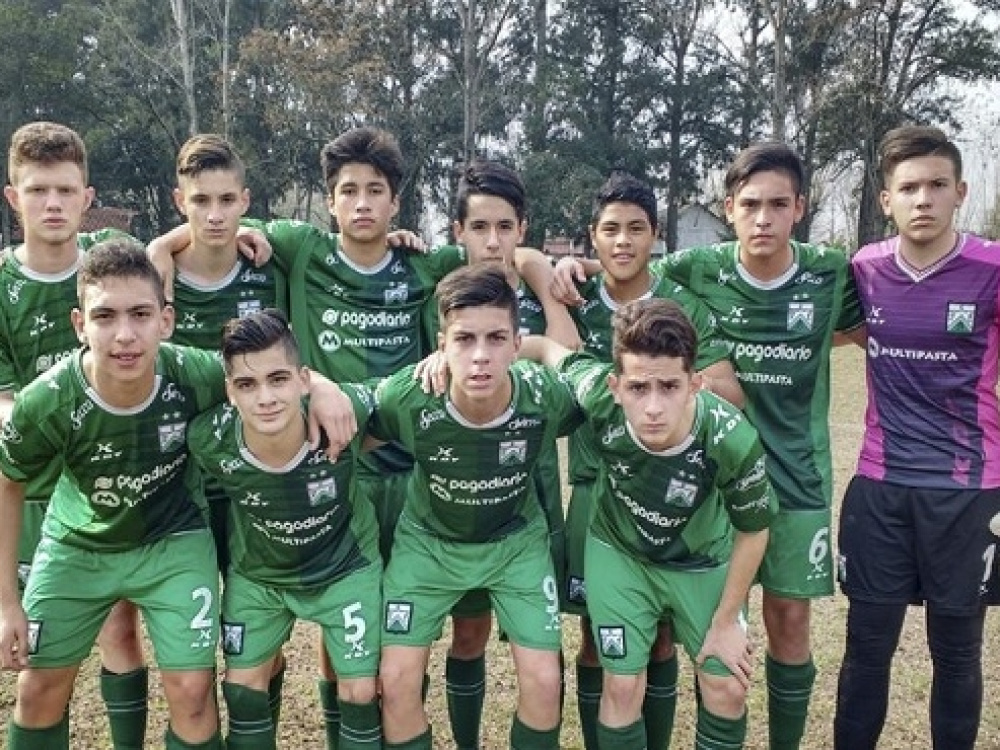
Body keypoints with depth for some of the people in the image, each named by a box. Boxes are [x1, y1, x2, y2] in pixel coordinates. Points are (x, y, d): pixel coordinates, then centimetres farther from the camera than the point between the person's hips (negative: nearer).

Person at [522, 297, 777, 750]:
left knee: (728, 689, 6)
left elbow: (753, 531, -15)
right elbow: (547, 347, -12)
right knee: (624, 687, -1)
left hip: (703, 562, 0)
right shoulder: (599, 395, -35)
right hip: (619, 553, 0)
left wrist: (726, 621, -6)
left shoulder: (733, 440, -36)